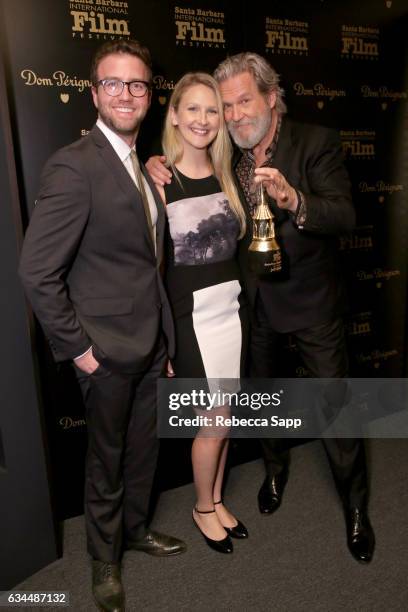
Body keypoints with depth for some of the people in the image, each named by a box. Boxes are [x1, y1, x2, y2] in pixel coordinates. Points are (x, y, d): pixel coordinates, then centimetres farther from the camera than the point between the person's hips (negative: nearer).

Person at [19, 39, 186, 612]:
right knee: (107, 457, 13)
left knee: (143, 447, 22)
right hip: (108, 348, -7)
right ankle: (105, 559, 38)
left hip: (152, 340, 7)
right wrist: (77, 346, -16)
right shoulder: (74, 165, -18)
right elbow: (37, 271, -20)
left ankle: (134, 527, 47)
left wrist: (164, 330, 10)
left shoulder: (142, 165, 9)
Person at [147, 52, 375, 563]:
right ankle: (276, 469, 49)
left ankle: (355, 506, 30)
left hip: (310, 299, -4)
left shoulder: (316, 143, -12)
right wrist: (157, 170, -11)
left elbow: (345, 215, -22)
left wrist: (294, 200, -41)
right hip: (253, 300, 4)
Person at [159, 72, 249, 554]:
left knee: (223, 418, 16)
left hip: (232, 307, 5)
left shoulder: (225, 176, 7)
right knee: (214, 422, 5)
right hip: (191, 315, -5)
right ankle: (203, 508, 33)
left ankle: (217, 500, 39)